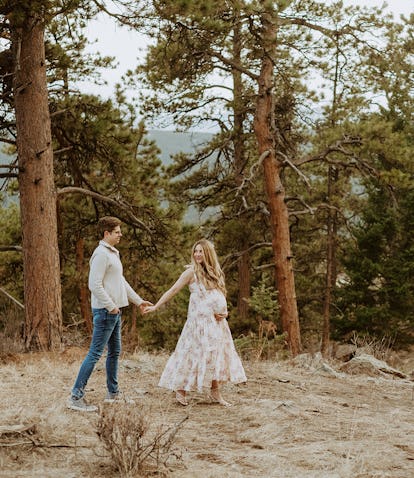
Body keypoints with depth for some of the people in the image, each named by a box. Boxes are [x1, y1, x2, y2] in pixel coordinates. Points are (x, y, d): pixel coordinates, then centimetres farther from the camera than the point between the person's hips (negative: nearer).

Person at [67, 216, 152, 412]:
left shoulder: (113, 253, 17)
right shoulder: (101, 254, -15)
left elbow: (121, 282, 25)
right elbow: (95, 285, -21)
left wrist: (138, 301, 25)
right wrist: (110, 306, -19)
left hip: (114, 311, 10)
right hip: (105, 311, -10)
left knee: (114, 352, 16)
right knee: (95, 353, -10)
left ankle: (113, 392, 26)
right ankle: (76, 396, -8)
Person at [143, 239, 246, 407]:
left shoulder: (215, 273, 14)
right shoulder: (191, 272, -3)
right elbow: (172, 290, -4)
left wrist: (224, 311, -1)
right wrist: (155, 306, -10)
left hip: (217, 321, 6)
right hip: (199, 319, -6)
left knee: (216, 354, 4)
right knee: (194, 354, -8)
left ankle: (215, 392, 9)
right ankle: (180, 389, 0)